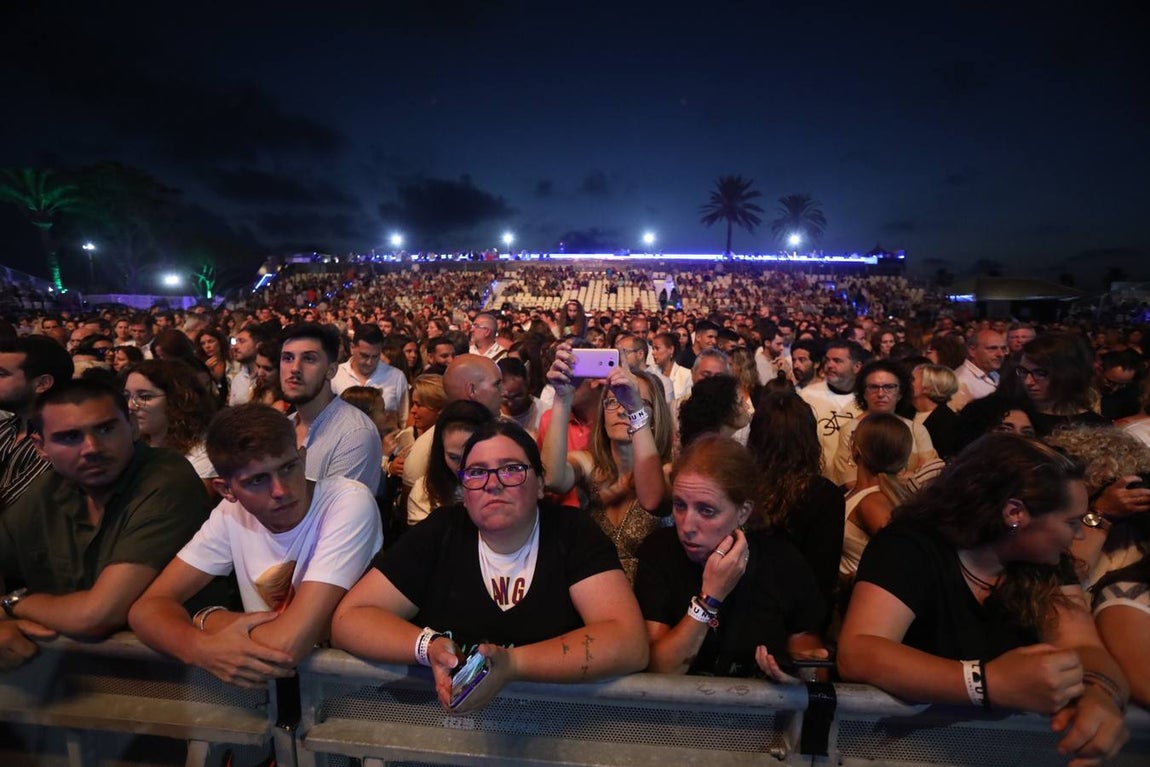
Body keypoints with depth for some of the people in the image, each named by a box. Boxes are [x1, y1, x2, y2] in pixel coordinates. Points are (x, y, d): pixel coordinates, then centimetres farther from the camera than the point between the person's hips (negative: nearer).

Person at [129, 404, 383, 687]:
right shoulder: (231, 514, -4)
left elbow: (286, 645, -27)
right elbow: (148, 607, -4)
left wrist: (209, 620, -9)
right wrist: (201, 647, -23)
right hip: (268, 683, 4)